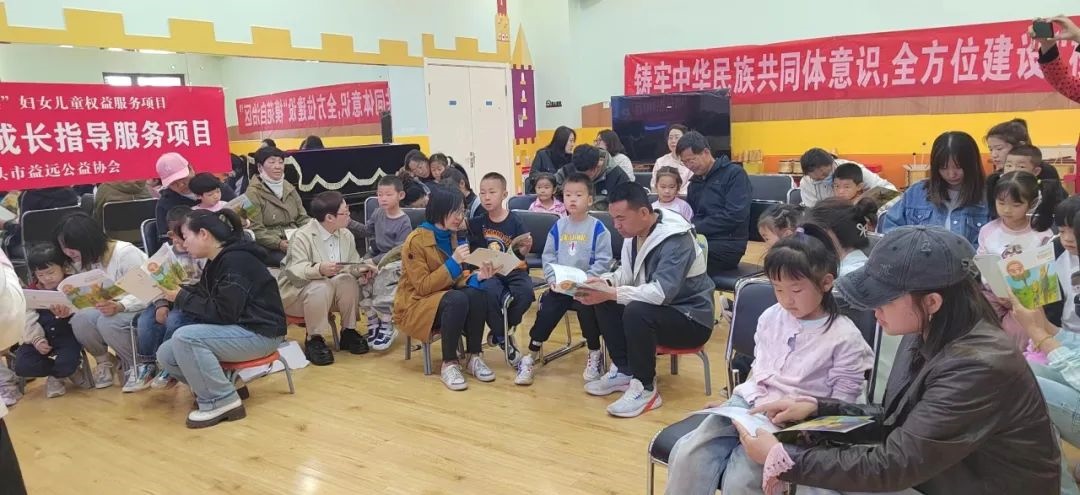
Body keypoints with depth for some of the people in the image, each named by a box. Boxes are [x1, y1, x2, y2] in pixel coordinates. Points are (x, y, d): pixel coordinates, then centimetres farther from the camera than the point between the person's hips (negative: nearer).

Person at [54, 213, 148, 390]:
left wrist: (119, 306, -38)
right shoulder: (81, 262, 4)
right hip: (108, 308, 6)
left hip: (141, 308, -6)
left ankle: (139, 366, -9)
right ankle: (103, 360, 2)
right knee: (79, 319, -24)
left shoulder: (125, 253, -19)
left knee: (107, 322, -34)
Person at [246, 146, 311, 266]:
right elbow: (256, 230, -9)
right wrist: (279, 243, -24)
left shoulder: (289, 188, 17)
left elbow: (302, 218, 18)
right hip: (269, 248, -6)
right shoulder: (253, 193, -2)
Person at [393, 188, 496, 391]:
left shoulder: (452, 236, 4)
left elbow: (456, 279, 5)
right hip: (416, 304, -6)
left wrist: (476, 277, -17)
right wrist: (453, 262, -27)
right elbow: (422, 287, -20)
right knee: (457, 299, -35)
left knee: (477, 294, -25)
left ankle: (473, 357, -12)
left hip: (445, 297, 6)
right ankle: (449, 364, -22)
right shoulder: (416, 240, -18)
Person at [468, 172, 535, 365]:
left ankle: (499, 331, -3)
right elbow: (475, 252, 10)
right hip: (489, 271, 0)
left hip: (514, 270, 0)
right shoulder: (478, 222, 5)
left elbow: (521, 253, 2)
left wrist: (526, 247, -18)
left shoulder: (514, 221, 0)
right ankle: (503, 338, -8)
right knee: (491, 292, -32)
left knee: (526, 292, -29)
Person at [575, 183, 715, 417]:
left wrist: (611, 293, -37)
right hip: (658, 307, 8)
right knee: (604, 303, -7)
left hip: (691, 319, -8)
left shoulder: (676, 239, -27)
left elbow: (661, 292, -36)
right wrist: (604, 282, -14)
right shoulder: (635, 232, -3)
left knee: (636, 312, -33)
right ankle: (624, 371, 4)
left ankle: (645, 388, -16)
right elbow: (627, 273, 7)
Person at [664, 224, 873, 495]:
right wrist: (737, 401, 8)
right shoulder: (771, 317, 9)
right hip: (749, 403, 5)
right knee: (687, 454, -21)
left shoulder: (845, 338, -7)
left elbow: (839, 408, -4)